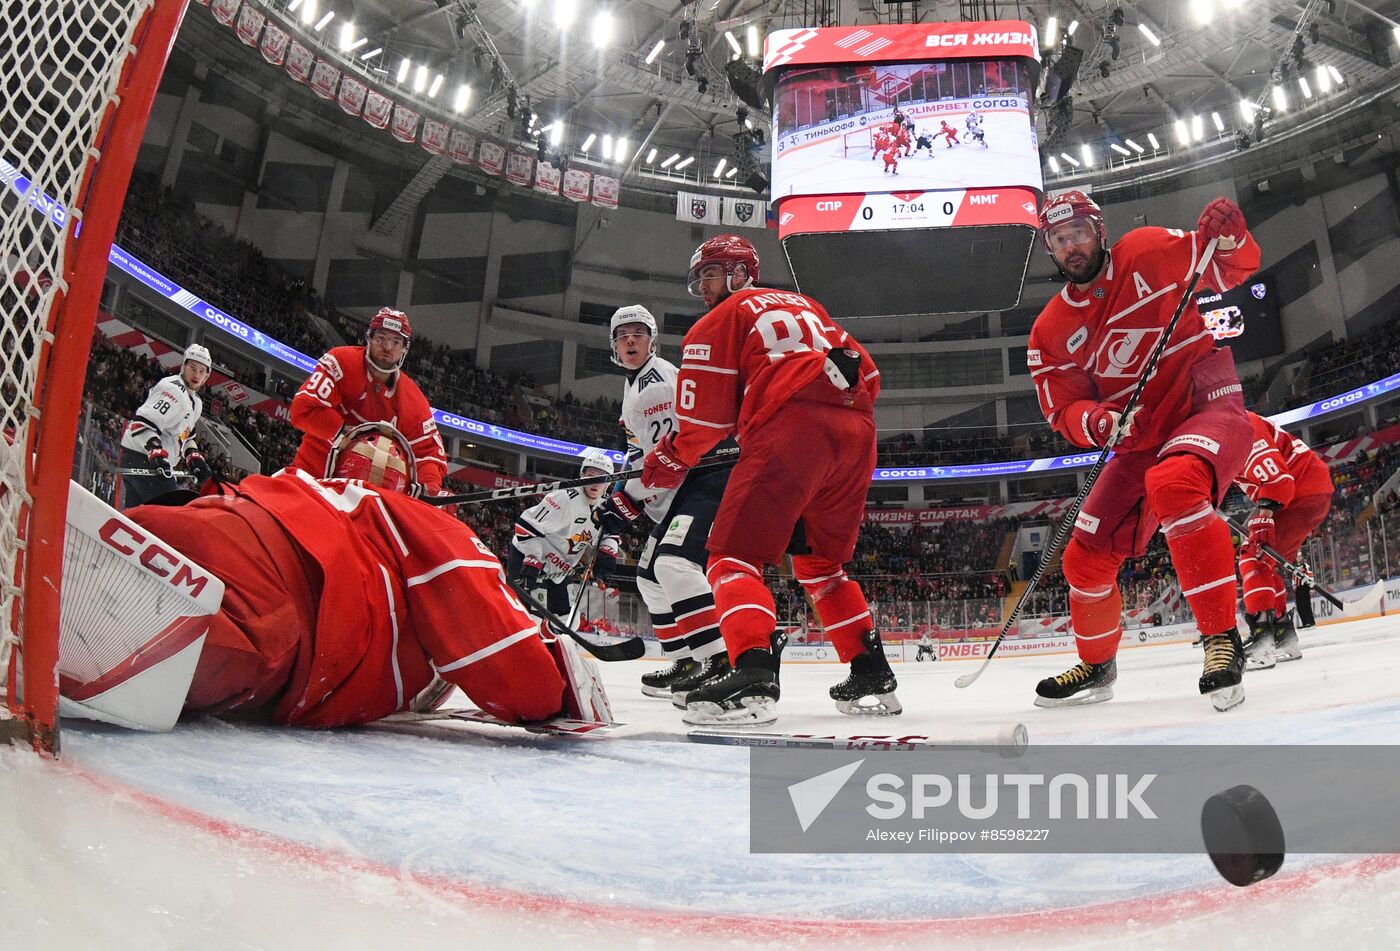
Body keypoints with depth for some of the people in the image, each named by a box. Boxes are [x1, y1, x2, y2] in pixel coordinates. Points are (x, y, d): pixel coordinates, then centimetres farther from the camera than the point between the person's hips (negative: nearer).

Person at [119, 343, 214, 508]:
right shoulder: (172, 389, -13)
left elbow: (184, 437, 28)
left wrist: (195, 460, 13)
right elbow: (143, 423, -22)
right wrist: (157, 453, -32)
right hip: (141, 457, -10)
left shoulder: (196, 403, 19)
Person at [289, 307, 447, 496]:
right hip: (311, 474, -3)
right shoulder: (341, 361, -10)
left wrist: (430, 486, -20)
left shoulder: (413, 401, 0)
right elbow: (303, 408, -19)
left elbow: (429, 450, 1)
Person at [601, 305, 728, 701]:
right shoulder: (633, 388, 22)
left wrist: (626, 502, -14)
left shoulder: (658, 378, -11)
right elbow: (643, 456, 30)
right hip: (677, 491, 11)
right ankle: (686, 664, 18)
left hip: (708, 476, -11)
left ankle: (722, 663, -30)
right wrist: (622, 503, 20)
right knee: (650, 574, 12)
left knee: (672, 562, -27)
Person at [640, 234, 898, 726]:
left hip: (790, 430, -7)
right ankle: (873, 676, 20)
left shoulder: (722, 318, 14)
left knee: (734, 554, -6)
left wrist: (670, 460, 20)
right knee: (820, 562, 22)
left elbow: (708, 413, 6)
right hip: (856, 431, 7)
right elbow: (867, 374, 25)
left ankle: (753, 677, -26)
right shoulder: (806, 306, 33)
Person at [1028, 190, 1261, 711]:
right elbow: (1064, 412, 0)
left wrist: (1226, 233, -18)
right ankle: (1097, 667, 30)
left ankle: (1223, 639, -28)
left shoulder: (1150, 252, -5)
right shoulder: (1051, 330, 3)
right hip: (1141, 439, 5)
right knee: (1087, 558, 3)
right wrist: (1099, 422, -22)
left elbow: (1234, 268, 3)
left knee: (1172, 483, -39)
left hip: (1207, 408, -5)